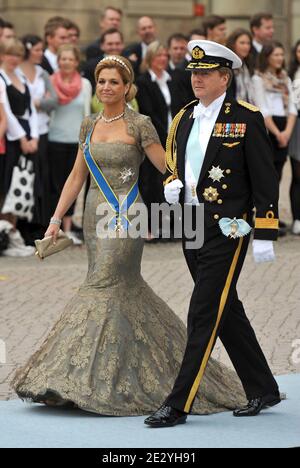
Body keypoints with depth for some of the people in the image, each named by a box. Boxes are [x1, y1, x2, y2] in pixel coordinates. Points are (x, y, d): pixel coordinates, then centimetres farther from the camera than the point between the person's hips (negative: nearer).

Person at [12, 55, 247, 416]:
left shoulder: (139, 125, -5)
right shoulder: (89, 126, 12)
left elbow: (168, 170, -4)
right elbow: (77, 176, 16)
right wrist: (56, 218, 12)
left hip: (126, 215, -6)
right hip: (95, 214, 6)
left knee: (104, 285, -12)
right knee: (126, 287, 9)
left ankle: (87, 378, -12)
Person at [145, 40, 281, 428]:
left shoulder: (246, 119, -7)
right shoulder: (184, 117, 12)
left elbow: (264, 180, -8)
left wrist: (265, 234, -13)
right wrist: (172, 186, 1)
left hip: (228, 228, -7)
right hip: (192, 227, 7)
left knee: (204, 315, -9)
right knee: (226, 311, 14)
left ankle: (179, 404, -8)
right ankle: (262, 390, 26)